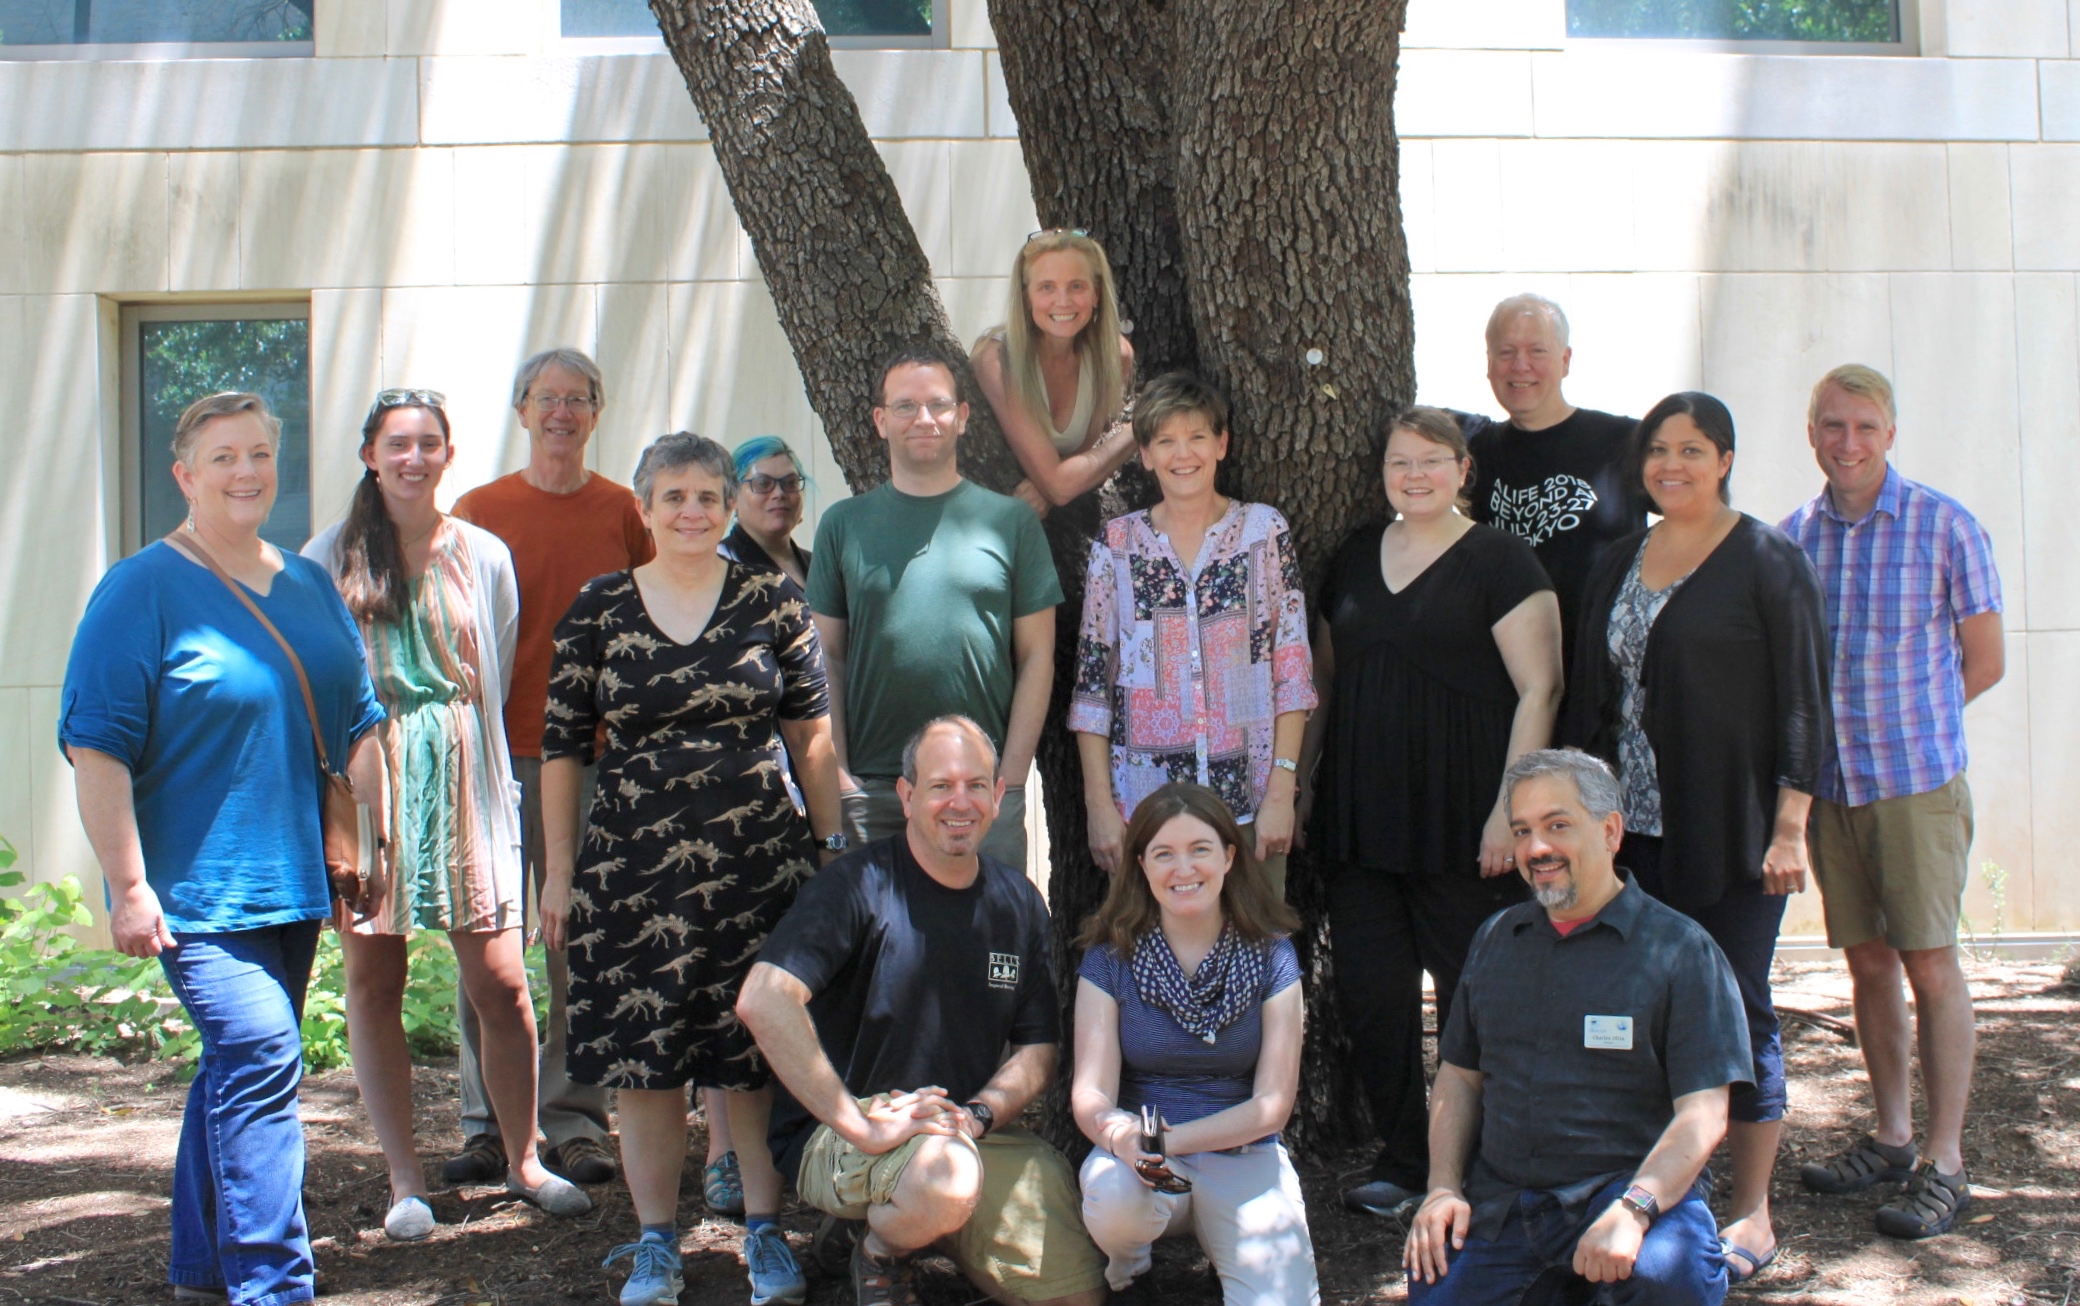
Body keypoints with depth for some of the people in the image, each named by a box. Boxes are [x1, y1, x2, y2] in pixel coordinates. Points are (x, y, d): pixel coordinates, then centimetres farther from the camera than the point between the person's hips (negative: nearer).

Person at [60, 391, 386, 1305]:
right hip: (197, 889, -7)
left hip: (293, 881, 7)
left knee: (238, 1068, 14)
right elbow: (96, 747, -12)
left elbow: (356, 724, 19)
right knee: (259, 1057, -17)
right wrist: (129, 887, -17)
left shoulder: (309, 585, 12)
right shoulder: (143, 589, -8)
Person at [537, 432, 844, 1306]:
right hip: (635, 865, 1)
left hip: (760, 862, 0)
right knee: (644, 1058, 3)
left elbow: (812, 735, 8)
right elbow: (562, 748, 6)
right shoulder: (598, 609, 3)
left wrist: (835, 846, 6)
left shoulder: (771, 601, 3)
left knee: (761, 1055, 3)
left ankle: (765, 1232, 18)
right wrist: (560, 868, 3)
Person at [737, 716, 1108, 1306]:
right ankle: (879, 1248, -3)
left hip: (975, 1132, 6)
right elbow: (763, 1002, -27)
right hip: (836, 1138, -5)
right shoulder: (859, 884, -13)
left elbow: (1036, 1050, 10)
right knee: (947, 1179, -37)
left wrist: (976, 1115, -11)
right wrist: (858, 1124, -29)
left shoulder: (1018, 902, 7)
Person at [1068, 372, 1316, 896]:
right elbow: (1091, 683, 4)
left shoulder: (1264, 530, 3)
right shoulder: (1117, 543, 4)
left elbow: (1292, 669, 1)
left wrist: (1281, 792, -7)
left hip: (1249, 805, 0)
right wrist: (1099, 804, -3)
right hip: (1142, 804, 0)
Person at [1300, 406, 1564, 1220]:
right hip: (1361, 813, 5)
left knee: (1473, 994, 2)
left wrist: (1510, 806, -15)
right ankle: (1401, 1158, 19)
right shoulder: (1355, 557, 13)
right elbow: (1326, 678, 21)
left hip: (1460, 818, -5)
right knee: (1369, 991, 6)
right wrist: (1300, 781, 15)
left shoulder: (1499, 561, -4)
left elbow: (1539, 688, -9)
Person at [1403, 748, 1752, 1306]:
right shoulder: (1495, 939, 15)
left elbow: (1704, 1113, -9)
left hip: (1632, 1186, -4)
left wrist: (1633, 1210, -24)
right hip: (1498, 1202, 4)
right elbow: (1459, 1076, 19)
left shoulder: (1681, 949, -2)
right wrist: (1443, 1188, 4)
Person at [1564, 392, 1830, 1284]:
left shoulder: (1767, 561, -3)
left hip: (1732, 831, -5)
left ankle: (1751, 1215, 10)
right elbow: (1588, 695, 16)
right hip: (1636, 829, 5)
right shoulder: (1618, 566, 13)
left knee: (1735, 1007, -1)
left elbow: (1804, 699, -6)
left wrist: (1789, 824, -12)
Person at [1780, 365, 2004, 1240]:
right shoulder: (1793, 537, 6)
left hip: (1918, 780, -4)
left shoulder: (1943, 526, -5)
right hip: (1826, 782, 4)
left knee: (1929, 964, -3)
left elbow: (1982, 661, -1)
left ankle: (1944, 1164, 3)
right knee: (1867, 961, 11)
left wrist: (1904, 725, 1)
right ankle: (1890, 1138, 24)